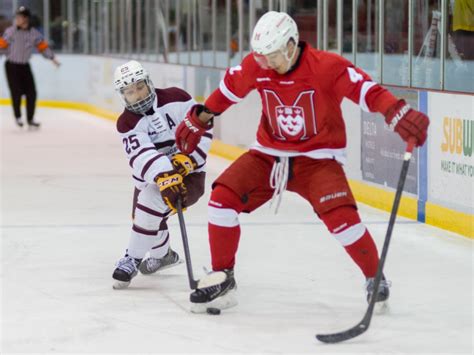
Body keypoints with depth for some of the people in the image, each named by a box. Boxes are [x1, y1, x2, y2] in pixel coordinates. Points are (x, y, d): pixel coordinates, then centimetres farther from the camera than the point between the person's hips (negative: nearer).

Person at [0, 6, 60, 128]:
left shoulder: (34, 33, -2)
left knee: (31, 93, 1)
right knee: (17, 92, -9)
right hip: (12, 66, -3)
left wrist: (52, 58, 5)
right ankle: (17, 116, 13)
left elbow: (42, 46, 6)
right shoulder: (11, 31, -12)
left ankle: (30, 119, 15)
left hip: (25, 66, 4)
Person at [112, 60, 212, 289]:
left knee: (150, 203, -26)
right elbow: (142, 156, -28)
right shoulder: (127, 123, -12)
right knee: (148, 217, 5)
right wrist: (164, 179, -45)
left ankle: (133, 260, -10)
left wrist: (187, 158, -25)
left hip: (188, 172, -5)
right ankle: (163, 255, 40)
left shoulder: (176, 99, -12)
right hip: (151, 178, 5)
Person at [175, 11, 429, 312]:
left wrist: (400, 116, -43)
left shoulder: (327, 67, -21)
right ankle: (222, 278, 4)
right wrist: (198, 120, 15)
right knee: (223, 197, -11)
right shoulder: (256, 66, -8)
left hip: (317, 158, -4)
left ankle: (375, 277, 2)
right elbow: (227, 90, 10)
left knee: (340, 215, -23)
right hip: (269, 155, 4)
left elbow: (367, 90, -28)